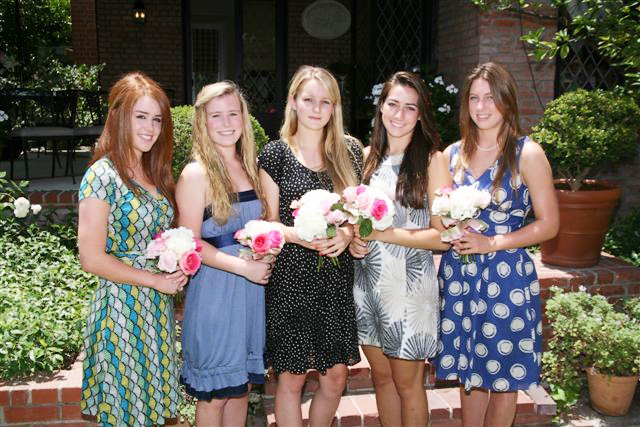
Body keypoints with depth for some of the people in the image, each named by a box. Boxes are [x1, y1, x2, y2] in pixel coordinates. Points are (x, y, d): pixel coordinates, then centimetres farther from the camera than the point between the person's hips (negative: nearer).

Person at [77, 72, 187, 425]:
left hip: (159, 305, 7)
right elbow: (92, 258, -17)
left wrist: (176, 269, -2)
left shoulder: (155, 174, 9)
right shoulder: (103, 175, -13)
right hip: (121, 303, -7)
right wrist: (155, 279, -15)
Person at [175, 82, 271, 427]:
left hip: (250, 289, 6)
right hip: (213, 291, -6)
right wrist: (244, 267, -21)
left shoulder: (249, 167, 8)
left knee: (241, 386, 17)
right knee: (214, 394, 7)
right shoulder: (196, 174, -11)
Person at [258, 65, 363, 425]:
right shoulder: (275, 154, -1)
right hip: (291, 277, -3)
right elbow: (268, 222, 0)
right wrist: (298, 235, -20)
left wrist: (348, 232, -10)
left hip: (337, 276, 3)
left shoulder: (351, 151, 7)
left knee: (336, 376, 9)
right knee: (291, 378, 5)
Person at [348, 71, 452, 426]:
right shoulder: (368, 157, 7)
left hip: (409, 286, -5)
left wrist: (380, 233, -18)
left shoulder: (432, 160, -9)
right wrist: (354, 237, -4)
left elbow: (442, 236, -14)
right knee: (382, 376, 16)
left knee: (407, 383, 9)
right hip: (367, 281, 5)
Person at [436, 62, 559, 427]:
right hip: (458, 276, 4)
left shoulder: (527, 154, -6)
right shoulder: (453, 154, 7)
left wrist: (491, 243, -16)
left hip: (507, 277, -4)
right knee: (469, 371, 15)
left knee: (503, 376, 8)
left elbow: (548, 224, -8)